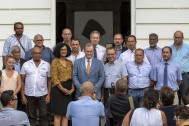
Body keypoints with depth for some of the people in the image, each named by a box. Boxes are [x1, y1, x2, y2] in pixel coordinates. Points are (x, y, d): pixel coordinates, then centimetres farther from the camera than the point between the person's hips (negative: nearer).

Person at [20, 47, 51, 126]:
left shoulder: (46, 65, 7)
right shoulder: (26, 65, 4)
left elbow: (49, 81, 8)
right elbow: (22, 81, 4)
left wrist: (48, 95, 1)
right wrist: (22, 95, -1)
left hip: (42, 95, 0)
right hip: (29, 95, 0)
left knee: (44, 116, 0)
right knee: (31, 117, 6)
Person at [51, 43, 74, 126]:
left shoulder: (70, 63, 14)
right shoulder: (55, 62, -2)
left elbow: (72, 77, 13)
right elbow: (54, 78, -7)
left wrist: (72, 88, -3)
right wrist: (63, 89, -13)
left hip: (68, 90, 5)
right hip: (58, 89, -5)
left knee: (65, 115, 4)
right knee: (58, 115, -5)